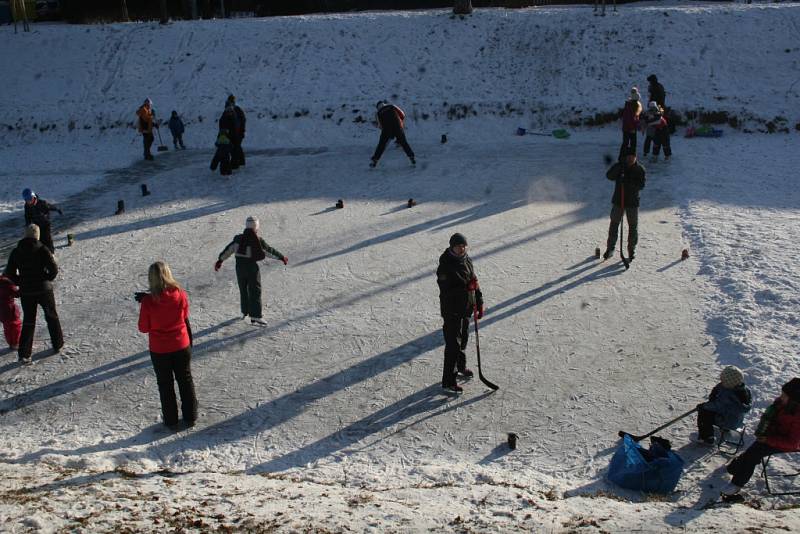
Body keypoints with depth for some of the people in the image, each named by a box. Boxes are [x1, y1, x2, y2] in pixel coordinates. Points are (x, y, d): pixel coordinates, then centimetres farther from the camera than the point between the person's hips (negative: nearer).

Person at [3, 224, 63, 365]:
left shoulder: (16, 252, -2)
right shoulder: (42, 249, -11)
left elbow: (9, 274, 0)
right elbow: (54, 269, -15)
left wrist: (22, 282, 11)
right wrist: (47, 279, 3)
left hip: (26, 292, 2)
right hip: (44, 290, -2)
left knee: (28, 322, 10)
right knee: (52, 317, 18)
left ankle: (24, 354, 3)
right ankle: (58, 345, 28)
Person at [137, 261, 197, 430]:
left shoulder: (148, 301, -20)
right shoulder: (181, 294, -14)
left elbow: (143, 328, -9)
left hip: (159, 350, -2)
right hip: (182, 346, 2)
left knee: (165, 385, 15)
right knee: (185, 380, 19)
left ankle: (171, 421, 24)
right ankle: (190, 417, 28)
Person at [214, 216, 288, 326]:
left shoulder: (239, 239, -2)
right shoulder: (258, 240, -11)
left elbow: (228, 249, 1)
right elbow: (270, 250, -3)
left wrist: (220, 260, 10)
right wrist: (282, 257, 9)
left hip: (240, 267, 4)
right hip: (252, 267, -4)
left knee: (243, 290, 20)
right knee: (255, 292, -2)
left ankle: (245, 312, 35)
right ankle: (255, 317, -9)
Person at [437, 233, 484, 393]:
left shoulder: (466, 260, 5)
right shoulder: (445, 266, -20)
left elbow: (474, 282, 12)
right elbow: (446, 291, -25)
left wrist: (479, 303, 11)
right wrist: (466, 287, -26)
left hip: (466, 308, 8)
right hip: (452, 310, -8)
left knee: (463, 339, 23)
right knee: (453, 344, -7)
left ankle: (460, 367, 45)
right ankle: (448, 381, -1)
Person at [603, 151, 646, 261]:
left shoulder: (640, 169, -3)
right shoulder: (619, 166, 1)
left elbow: (641, 185, -11)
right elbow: (609, 176, -13)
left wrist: (629, 182, -26)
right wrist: (618, 169, -29)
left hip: (632, 202, -1)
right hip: (618, 200, 1)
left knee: (633, 226, 5)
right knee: (614, 224, 5)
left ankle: (632, 250, 17)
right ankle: (610, 249, 14)